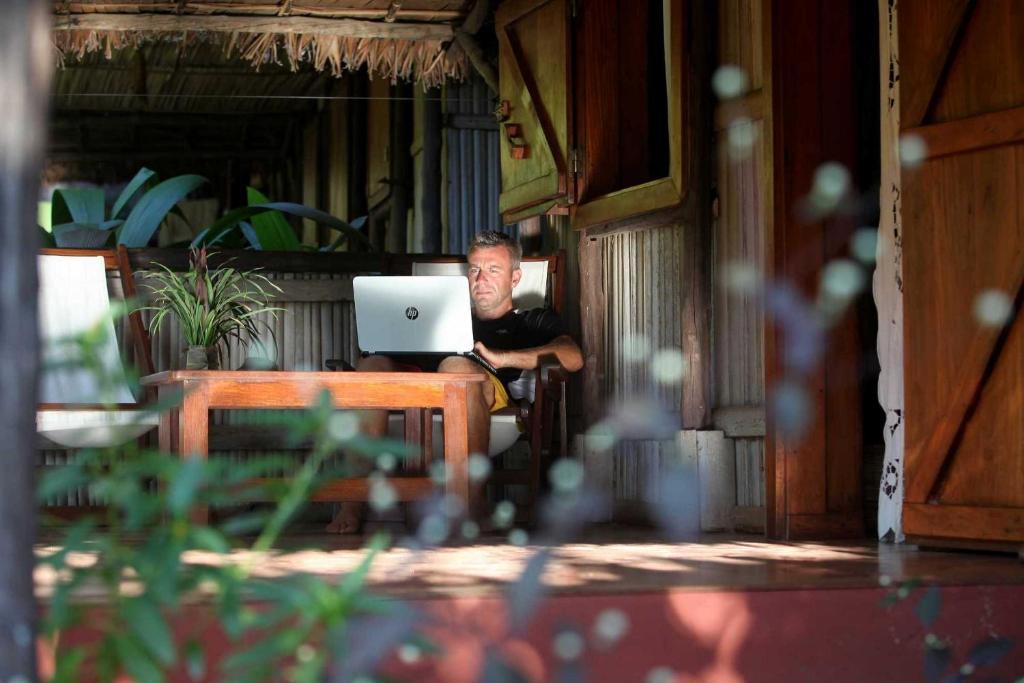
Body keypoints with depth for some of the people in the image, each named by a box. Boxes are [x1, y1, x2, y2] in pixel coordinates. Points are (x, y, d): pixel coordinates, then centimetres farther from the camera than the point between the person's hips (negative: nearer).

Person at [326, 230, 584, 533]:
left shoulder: (534, 321, 29)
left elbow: (573, 357, 7)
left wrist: (502, 358, -8)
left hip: (491, 388, -4)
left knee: (456, 367, -40)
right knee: (373, 365, -29)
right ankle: (352, 502, -38)